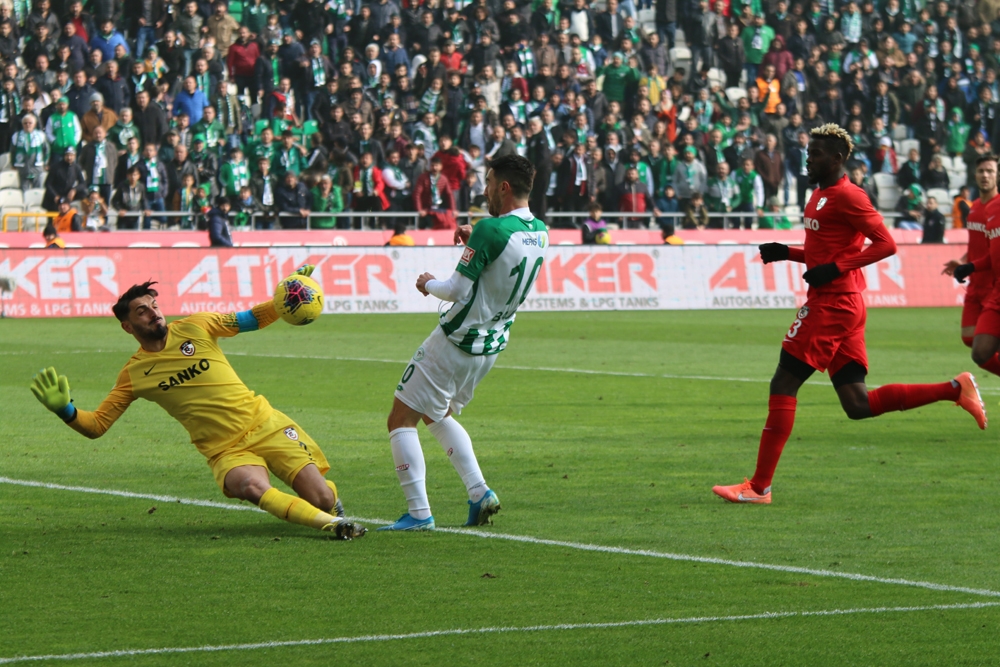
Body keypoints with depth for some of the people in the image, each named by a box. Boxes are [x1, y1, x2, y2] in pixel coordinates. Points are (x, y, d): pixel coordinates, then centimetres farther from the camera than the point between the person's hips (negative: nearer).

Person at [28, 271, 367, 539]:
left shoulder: (194, 328, 2)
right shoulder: (134, 374, 1)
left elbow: (253, 319, 9)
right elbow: (96, 425, 1)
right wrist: (64, 410, -18)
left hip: (264, 424, 1)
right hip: (226, 452, -1)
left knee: (321, 497, -10)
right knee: (250, 486, -37)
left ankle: (333, 501, 27)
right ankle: (331, 523, -35)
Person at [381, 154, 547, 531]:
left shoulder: (491, 230, -24)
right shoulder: (539, 232, 2)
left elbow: (457, 290, -20)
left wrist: (429, 284, 0)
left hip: (456, 341, -9)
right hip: (491, 344, 9)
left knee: (401, 419, 1)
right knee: (438, 415, 27)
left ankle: (419, 513, -5)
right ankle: (479, 493, 14)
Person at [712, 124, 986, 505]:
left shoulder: (846, 196, -12)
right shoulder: (820, 195, 18)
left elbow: (886, 244, -17)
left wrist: (834, 268, -23)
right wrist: (786, 253, 14)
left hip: (831, 304, -10)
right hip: (840, 304, 10)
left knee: (783, 387, -7)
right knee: (858, 405, 7)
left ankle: (759, 486, -4)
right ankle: (955, 390, 9)